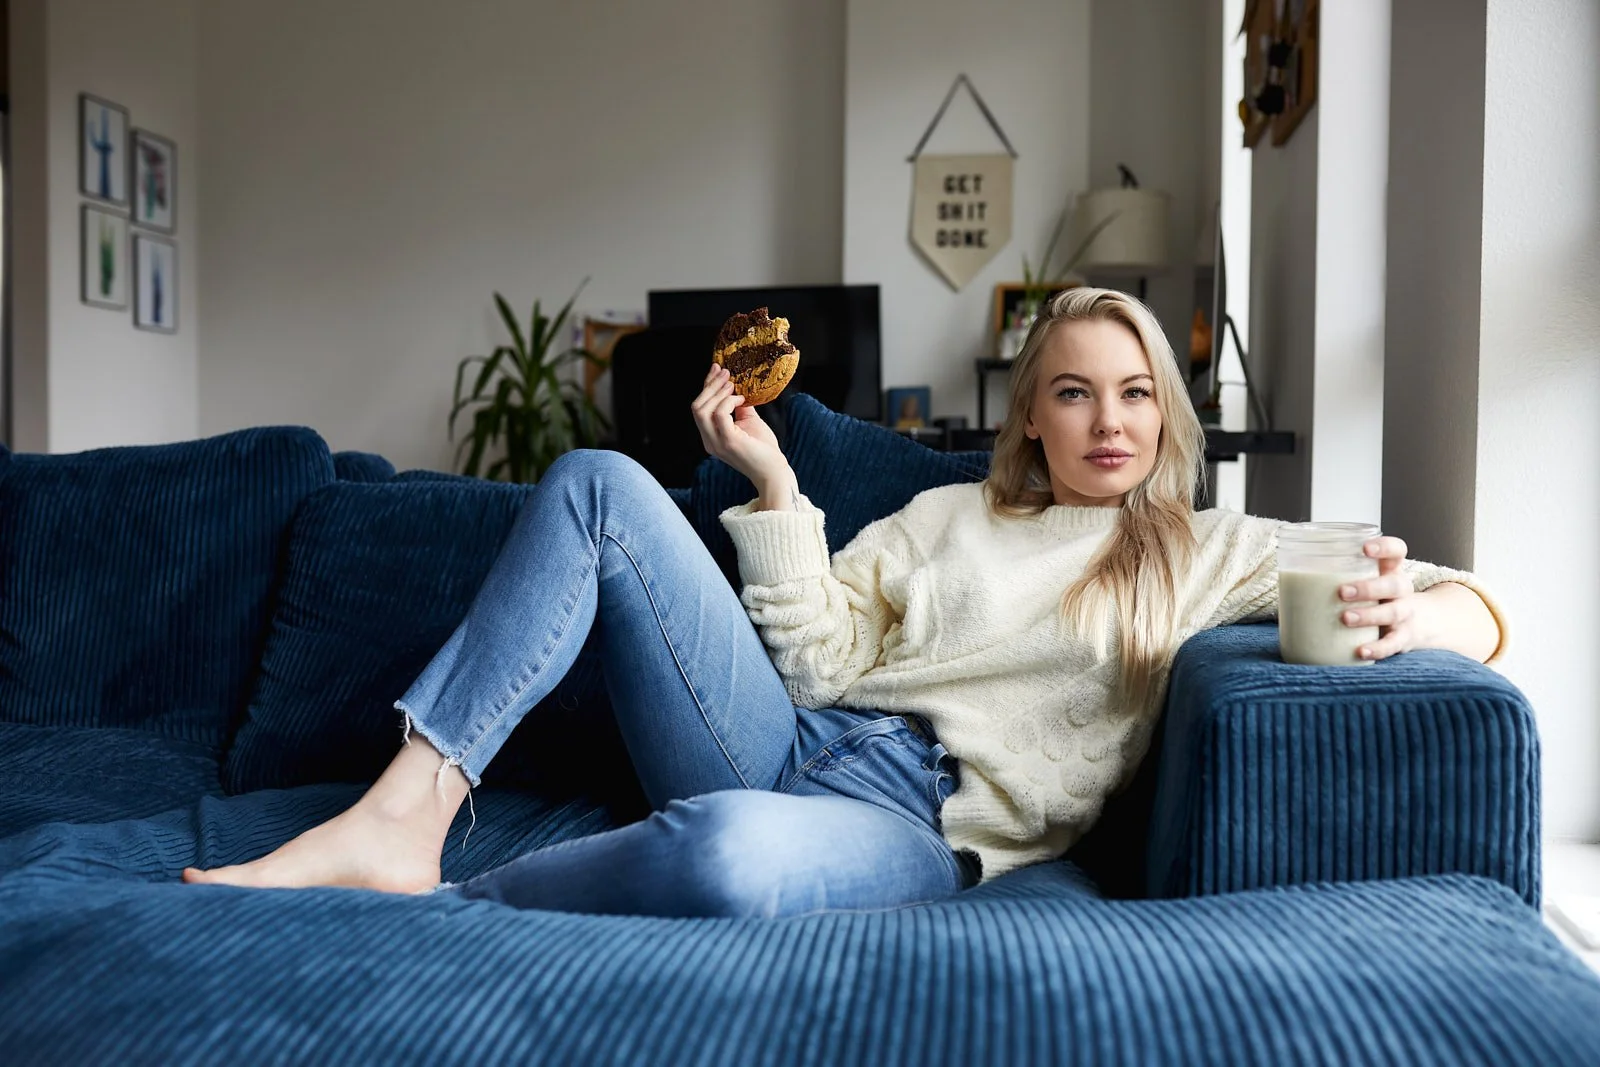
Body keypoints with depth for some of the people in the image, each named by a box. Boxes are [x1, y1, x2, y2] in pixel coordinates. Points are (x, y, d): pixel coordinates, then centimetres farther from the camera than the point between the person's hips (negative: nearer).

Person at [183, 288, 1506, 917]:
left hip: (924, 827, -4)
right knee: (598, 486, -7)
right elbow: (823, 656, 11)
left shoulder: (1210, 551, 12)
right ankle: (402, 819, -17)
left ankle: (427, 910, -15)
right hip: (786, 743, 5)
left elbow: (1470, 606, 7)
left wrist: (1408, 611, -18)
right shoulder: (944, 515, 21)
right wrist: (771, 480, 5)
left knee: (731, 852, -43)